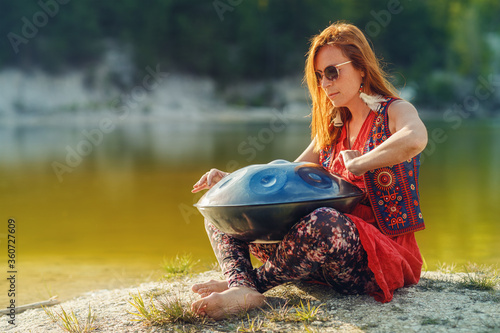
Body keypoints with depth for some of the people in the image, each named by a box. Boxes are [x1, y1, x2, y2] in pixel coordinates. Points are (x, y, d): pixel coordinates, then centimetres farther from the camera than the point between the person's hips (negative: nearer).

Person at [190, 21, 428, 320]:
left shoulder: (394, 111, -2)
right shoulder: (333, 128, 19)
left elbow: (414, 140, -29)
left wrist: (356, 164, -22)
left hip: (386, 254, -7)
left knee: (323, 223, -44)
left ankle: (252, 284, -20)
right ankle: (242, 290, -30)